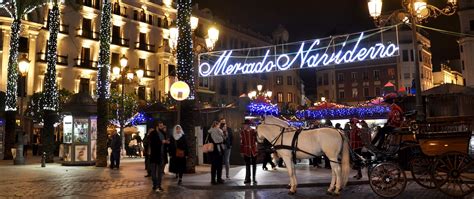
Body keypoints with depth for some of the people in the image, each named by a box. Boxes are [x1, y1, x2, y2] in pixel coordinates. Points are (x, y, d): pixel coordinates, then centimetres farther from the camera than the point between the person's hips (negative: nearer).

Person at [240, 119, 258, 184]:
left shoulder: (254, 131, -2)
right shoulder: (242, 132, -1)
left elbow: (256, 139, 3)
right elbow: (241, 142, 0)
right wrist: (242, 151, -1)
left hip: (253, 150, 0)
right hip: (246, 151, 0)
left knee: (254, 164, 7)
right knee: (247, 165, 6)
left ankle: (254, 178, 16)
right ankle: (247, 178, 14)